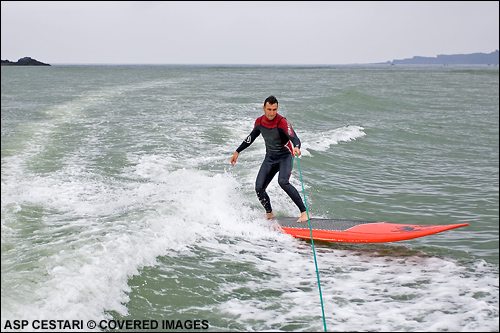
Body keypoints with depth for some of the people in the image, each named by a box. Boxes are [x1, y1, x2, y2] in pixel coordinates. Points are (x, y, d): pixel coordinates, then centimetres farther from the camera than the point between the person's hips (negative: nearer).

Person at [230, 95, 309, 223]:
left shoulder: (282, 122, -21)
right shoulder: (259, 122, -3)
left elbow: (294, 138, -33)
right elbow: (251, 138, 14)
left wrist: (296, 147, -56)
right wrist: (237, 151, 19)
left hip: (285, 156, -5)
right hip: (270, 158, 5)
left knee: (282, 181, -31)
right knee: (259, 188, -6)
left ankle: (304, 212, -26)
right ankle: (269, 213, 20)